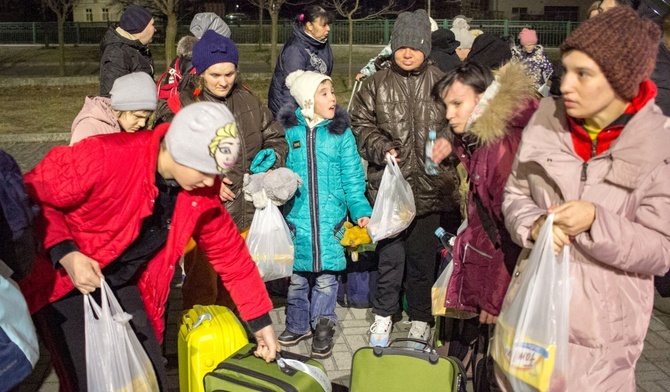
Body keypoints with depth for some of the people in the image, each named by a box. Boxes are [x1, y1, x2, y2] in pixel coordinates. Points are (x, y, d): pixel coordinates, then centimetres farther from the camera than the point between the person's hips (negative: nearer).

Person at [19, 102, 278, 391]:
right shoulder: (103, 157, -27)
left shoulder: (202, 189, -10)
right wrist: (65, 254, -31)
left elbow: (228, 250, 0)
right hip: (63, 283, -4)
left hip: (124, 286, 5)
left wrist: (260, 321, 3)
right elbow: (31, 198, -16)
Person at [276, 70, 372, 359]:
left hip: (331, 215, -1)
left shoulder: (341, 132, 0)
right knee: (297, 273, 12)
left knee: (326, 274, 3)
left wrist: (361, 210, -8)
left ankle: (323, 327, 23)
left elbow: (352, 177, 0)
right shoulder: (289, 130, 0)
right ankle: (297, 324, 32)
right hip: (297, 214, 1)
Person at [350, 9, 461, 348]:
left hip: (430, 187, 0)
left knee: (423, 256, 9)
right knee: (390, 254, 4)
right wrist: (382, 149, -7)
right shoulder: (377, 84, 6)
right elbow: (361, 124, 8)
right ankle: (383, 314, 26)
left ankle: (420, 319, 29)